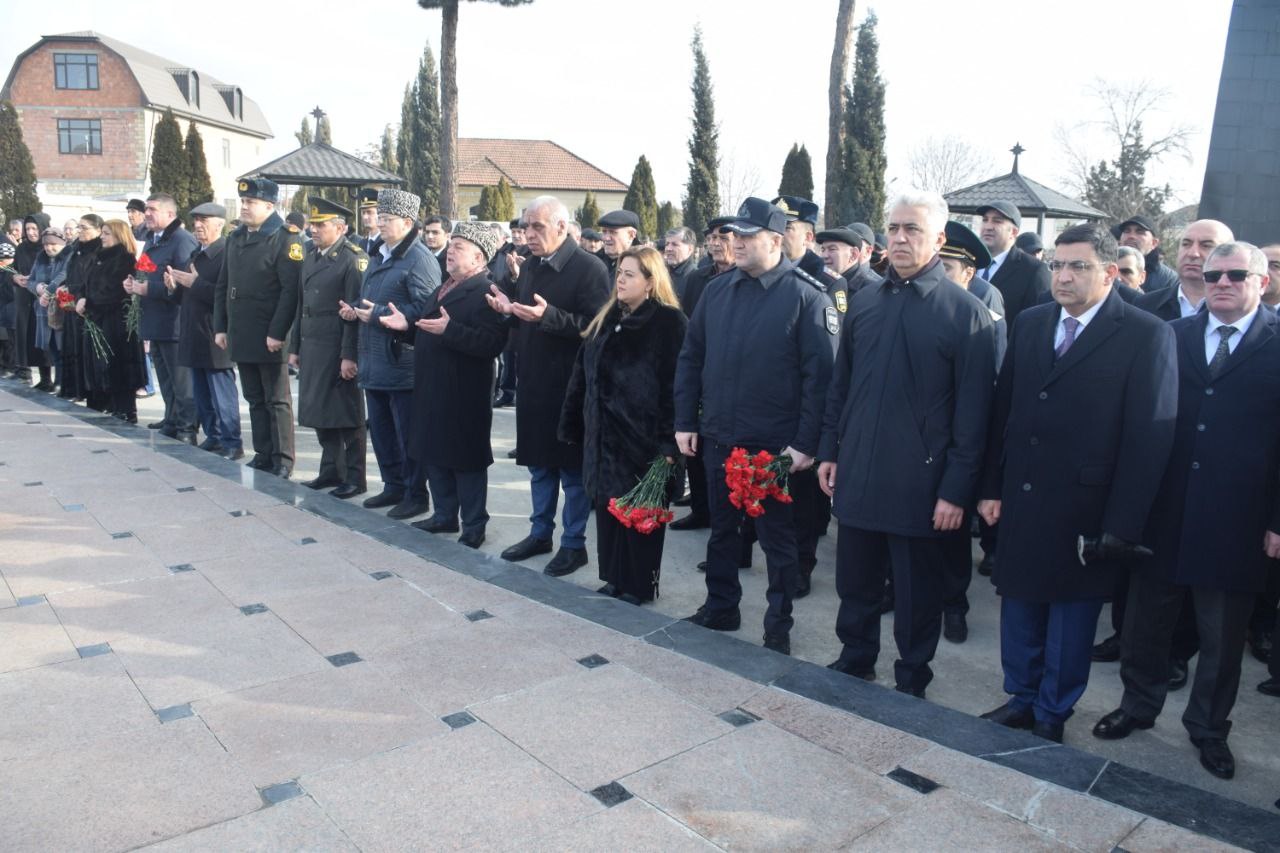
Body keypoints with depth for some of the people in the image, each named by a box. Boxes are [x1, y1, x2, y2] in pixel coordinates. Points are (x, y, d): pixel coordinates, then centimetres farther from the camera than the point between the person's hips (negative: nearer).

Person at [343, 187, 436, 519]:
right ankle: (394, 486, 31)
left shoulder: (419, 259, -13)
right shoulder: (378, 256, 16)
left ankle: (416, 495, 13)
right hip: (375, 363, 9)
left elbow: (424, 309, -22)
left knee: (408, 434, 1)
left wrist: (378, 314, -20)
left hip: (402, 364, -9)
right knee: (381, 429, 17)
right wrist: (356, 310, 6)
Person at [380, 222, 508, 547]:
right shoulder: (441, 291, 17)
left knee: (467, 459, 2)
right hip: (432, 390, 9)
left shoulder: (486, 293, -14)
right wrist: (407, 327, 4)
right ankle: (445, 515, 31)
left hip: (464, 396, -9)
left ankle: (473, 526, 15)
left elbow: (492, 343, -27)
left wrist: (450, 330, -31)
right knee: (434, 454, 16)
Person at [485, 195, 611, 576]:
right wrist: (508, 309, -1)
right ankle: (540, 533, 31)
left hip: (570, 385, -7)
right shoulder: (529, 267, 12)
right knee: (539, 462, 16)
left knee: (572, 466, 4)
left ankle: (574, 544, 16)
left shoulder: (589, 268, -12)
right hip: (532, 382, 7)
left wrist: (548, 315, -29)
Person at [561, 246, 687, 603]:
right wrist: (572, 424, 12)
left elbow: (675, 384, -15)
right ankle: (615, 577, 27)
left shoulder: (669, 322, -10)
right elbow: (583, 375, 14)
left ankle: (641, 584, 19)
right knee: (608, 507, 13)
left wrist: (668, 441, -20)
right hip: (605, 435, 7)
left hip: (643, 436, -7)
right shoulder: (607, 318, 12)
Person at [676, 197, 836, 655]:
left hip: (776, 446, -5)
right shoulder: (717, 290, 6)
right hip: (718, 439, 5)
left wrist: (806, 443, -17)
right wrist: (685, 421, 6)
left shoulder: (806, 296, -10)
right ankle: (720, 609, 36)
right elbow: (690, 358, 10)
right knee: (721, 527, 18)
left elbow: (820, 374, -14)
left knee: (778, 536, 10)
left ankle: (778, 626, 25)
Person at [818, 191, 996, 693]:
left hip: (921, 483, -4)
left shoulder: (966, 313, -8)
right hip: (857, 475, 5)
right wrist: (830, 451, 9)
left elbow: (972, 411, -10)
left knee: (918, 594, 11)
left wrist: (957, 490, -12)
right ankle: (854, 660, 39)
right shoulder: (863, 303, 7)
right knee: (854, 581, 18)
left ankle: (911, 681, 31)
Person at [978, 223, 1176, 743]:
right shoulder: (1030, 323, 6)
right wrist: (992, 487, 3)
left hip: (1083, 507, -4)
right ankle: (1021, 699, 35)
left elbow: (1150, 436, -12)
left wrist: (1122, 524, -14)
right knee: (1019, 605, 16)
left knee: (1071, 615, 11)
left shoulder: (1146, 335, -9)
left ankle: (1052, 715, 29)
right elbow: (1003, 411, 6)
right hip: (1020, 498, 5)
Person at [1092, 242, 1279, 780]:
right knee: (1146, 619, 14)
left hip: (1235, 522, -2)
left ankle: (1209, 727, 33)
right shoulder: (1171, 338, 4)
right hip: (1162, 511, 2)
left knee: (1223, 635, 14)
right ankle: (1138, 705, 35)